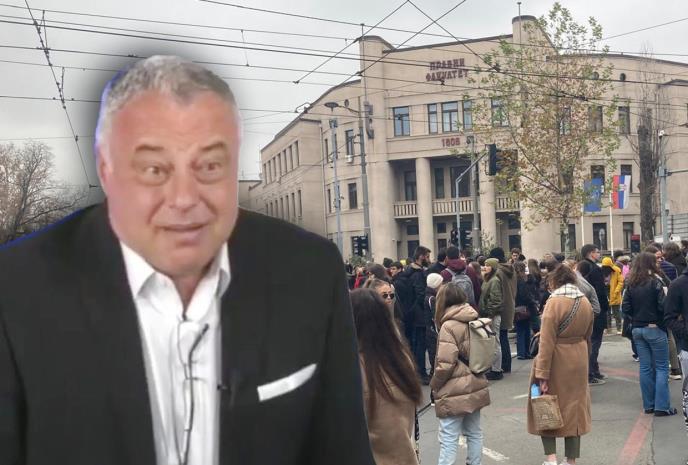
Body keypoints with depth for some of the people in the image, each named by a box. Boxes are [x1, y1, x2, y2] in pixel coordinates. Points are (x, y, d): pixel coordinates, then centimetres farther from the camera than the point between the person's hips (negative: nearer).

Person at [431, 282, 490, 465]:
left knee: (449, 439, -5)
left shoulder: (449, 326, -16)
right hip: (474, 386, 8)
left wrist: (434, 384, -4)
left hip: (455, 391, -8)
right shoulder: (474, 321, 6)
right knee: (474, 433, 15)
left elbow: (445, 363, -19)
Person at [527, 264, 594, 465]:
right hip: (577, 363, 6)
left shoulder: (554, 302, -18)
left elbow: (547, 342, -21)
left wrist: (542, 375, -19)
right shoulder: (585, 302, 3)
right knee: (573, 407, 15)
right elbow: (587, 337, 12)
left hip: (556, 363, -6)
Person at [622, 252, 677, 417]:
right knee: (661, 367, 2)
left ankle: (649, 405, 15)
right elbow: (663, 306, -17)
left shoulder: (631, 284, 3)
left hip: (637, 329, 5)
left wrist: (636, 318, 12)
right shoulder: (655, 282, -13)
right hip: (655, 329, -5)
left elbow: (626, 308, 1)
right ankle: (661, 407, 0)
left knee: (645, 367, 11)